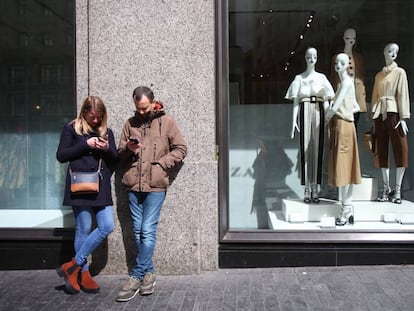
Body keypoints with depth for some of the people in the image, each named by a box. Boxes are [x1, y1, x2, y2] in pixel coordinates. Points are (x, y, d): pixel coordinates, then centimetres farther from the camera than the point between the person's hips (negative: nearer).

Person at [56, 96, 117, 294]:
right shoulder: (71, 129, 2)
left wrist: (107, 148, -8)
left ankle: (74, 265, 7)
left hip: (101, 187, 4)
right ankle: (83, 273, 15)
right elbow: (61, 156, -4)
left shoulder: (106, 131, 13)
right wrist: (85, 145, -13)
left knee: (107, 227, -4)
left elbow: (115, 159, 13)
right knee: (83, 229, -1)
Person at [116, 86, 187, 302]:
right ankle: (148, 272, 22)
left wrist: (159, 164, -9)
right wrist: (128, 150, -8)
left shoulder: (167, 122, 1)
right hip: (133, 184, 4)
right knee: (137, 232, 9)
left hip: (155, 185, -4)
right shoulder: (130, 123, 11)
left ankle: (136, 277, 6)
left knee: (147, 232, -4)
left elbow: (180, 149, 0)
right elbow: (120, 154, 14)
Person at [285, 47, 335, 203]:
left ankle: (315, 188, 4)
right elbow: (296, 101, 6)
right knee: (305, 148, -4)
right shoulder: (299, 78, 10)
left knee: (317, 148, -1)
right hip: (304, 111, -1)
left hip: (318, 112, 1)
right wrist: (294, 120, -3)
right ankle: (307, 189, 0)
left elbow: (326, 101, 11)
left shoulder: (321, 77, 14)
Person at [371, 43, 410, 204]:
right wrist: (374, 117, 10)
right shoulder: (378, 75, 17)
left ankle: (397, 190, 0)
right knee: (382, 151, 4)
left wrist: (403, 118, -11)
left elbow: (403, 94, -3)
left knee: (399, 150, -5)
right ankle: (386, 188, 10)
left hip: (394, 112, -4)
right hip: (380, 114, 5)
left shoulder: (400, 72, 5)